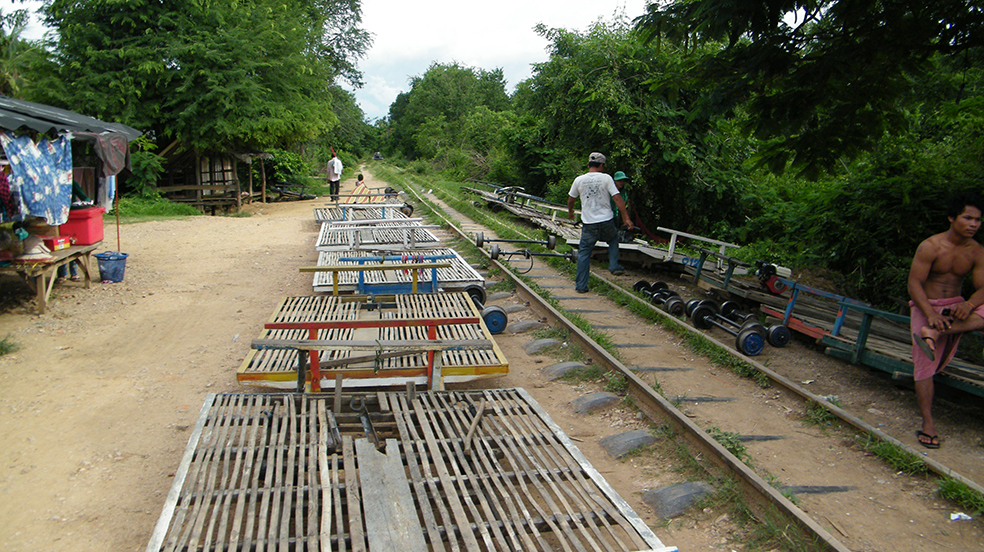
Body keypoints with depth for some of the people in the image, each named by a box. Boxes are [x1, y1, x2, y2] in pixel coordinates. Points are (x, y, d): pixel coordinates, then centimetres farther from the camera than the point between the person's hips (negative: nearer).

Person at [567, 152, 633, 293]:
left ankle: (581, 285, 9)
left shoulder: (579, 180, 2)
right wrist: (626, 218, -3)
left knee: (584, 253, 9)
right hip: (607, 222, -1)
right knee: (614, 239, 30)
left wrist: (570, 212, 35)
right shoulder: (606, 178, -4)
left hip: (588, 224, 1)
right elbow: (617, 198, -8)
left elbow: (571, 200, 14)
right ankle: (614, 266, 17)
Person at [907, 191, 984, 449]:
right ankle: (927, 423, -3)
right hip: (926, 307, -4)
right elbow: (914, 284, -15)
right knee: (924, 365, -8)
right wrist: (931, 314, -28)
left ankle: (934, 333, -29)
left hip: (956, 307, 4)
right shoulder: (931, 247, -13)